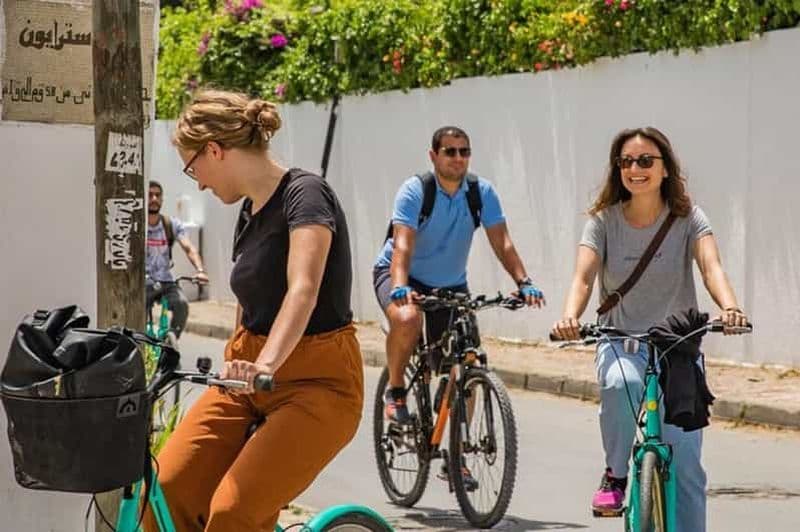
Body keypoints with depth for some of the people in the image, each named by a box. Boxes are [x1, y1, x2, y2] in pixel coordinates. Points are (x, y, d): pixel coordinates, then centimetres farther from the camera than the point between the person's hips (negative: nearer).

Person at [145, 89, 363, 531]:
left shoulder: (305, 195, -14)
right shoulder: (249, 212, 12)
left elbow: (303, 289, -31)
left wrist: (267, 363, -46)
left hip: (316, 383, -8)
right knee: (164, 492, -11)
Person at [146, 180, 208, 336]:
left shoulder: (172, 224, 2)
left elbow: (189, 248, -10)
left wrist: (200, 270, -29)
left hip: (166, 282, 2)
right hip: (143, 283, -2)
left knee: (182, 303, -25)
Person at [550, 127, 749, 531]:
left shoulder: (688, 219, -5)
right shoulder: (604, 220, -4)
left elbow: (711, 267, -22)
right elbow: (583, 276, -17)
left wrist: (730, 309, -44)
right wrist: (570, 317, -40)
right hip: (620, 342, 0)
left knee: (685, 461, -8)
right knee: (620, 383, -36)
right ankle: (615, 475, -13)